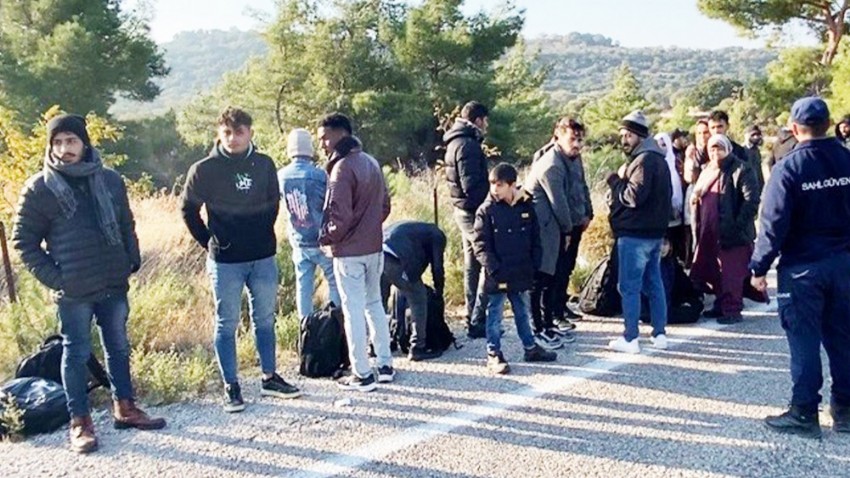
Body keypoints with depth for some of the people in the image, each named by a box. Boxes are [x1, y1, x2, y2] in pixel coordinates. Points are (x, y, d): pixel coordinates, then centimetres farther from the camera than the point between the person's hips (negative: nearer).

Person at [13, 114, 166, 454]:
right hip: (73, 291, -4)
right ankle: (80, 422, 17)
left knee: (118, 348, 14)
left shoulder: (110, 180, 6)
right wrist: (52, 277, -8)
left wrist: (132, 260, 5)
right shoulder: (39, 188, -4)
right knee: (77, 354, 6)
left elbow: (126, 225, 15)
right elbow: (23, 240, -1)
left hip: (114, 285, 4)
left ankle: (124, 408, 28)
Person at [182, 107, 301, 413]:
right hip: (225, 261, -3)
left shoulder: (264, 165, 2)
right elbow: (189, 210, 1)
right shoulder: (205, 169, -8)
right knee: (227, 324, 5)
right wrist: (209, 242, -1)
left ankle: (269, 378, 26)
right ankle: (231, 387, 14)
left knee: (265, 320, 13)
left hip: (264, 257, 4)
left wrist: (264, 234, 9)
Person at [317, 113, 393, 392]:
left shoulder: (342, 167, -17)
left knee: (354, 311, 0)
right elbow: (384, 206, 14)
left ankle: (362, 375, 7)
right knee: (374, 304, 17)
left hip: (349, 252, -8)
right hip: (374, 247, 8)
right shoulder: (371, 163, 9)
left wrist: (326, 238, -6)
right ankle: (385, 365, 24)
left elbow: (340, 215, -22)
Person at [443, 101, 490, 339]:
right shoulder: (468, 145, -16)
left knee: (472, 265, 16)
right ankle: (477, 321, -4)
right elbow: (472, 185, -22)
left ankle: (472, 317, 25)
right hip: (474, 211, -11)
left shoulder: (457, 142, 16)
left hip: (464, 210, 11)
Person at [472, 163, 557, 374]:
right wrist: (494, 269, -19)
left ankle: (530, 348, 31)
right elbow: (480, 244, -12)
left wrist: (534, 266, 3)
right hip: (497, 276, -4)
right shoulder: (486, 210, -9)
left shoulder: (526, 206, 3)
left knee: (522, 312, 18)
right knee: (495, 315, 4)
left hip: (521, 275, 4)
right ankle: (494, 354, 13)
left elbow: (535, 240, 9)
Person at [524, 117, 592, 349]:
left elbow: (582, 187, 18)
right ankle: (540, 329, 1)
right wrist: (567, 230, -10)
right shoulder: (550, 165, -22)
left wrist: (587, 214, 10)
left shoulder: (574, 158, 7)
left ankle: (557, 316, 27)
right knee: (543, 279, -4)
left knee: (564, 272, 15)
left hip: (572, 226, 10)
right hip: (549, 229, -10)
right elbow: (558, 202, -19)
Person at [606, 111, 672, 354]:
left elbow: (634, 196, -22)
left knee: (629, 287, -4)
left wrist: (617, 179, -7)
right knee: (654, 283, 14)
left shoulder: (643, 160, -15)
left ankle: (630, 339, 0)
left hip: (635, 234, -10)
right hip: (654, 231, 10)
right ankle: (660, 334, 19)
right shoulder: (658, 159, 17)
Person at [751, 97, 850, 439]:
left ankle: (804, 413, 7)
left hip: (802, 266, -5)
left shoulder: (789, 167, -13)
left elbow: (773, 223, -15)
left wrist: (759, 267, -8)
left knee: (804, 341, 2)